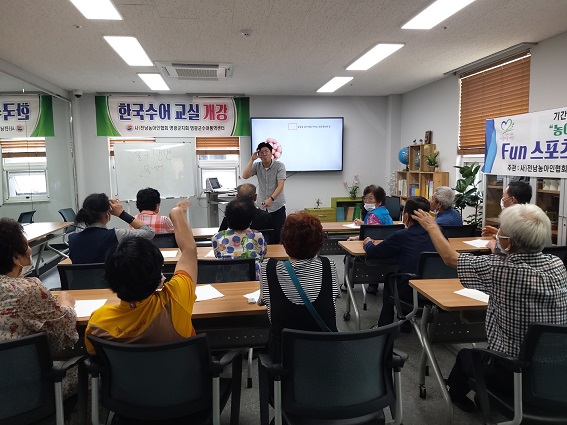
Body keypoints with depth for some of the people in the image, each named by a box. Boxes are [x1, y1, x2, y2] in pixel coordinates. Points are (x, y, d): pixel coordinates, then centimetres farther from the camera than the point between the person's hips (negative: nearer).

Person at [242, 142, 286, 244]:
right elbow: (245, 176, -9)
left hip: (277, 206, -3)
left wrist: (271, 199, -28)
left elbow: (280, 185, -16)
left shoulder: (279, 165, -7)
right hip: (263, 207, 3)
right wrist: (252, 159, -11)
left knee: (278, 236, -3)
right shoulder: (257, 166, 4)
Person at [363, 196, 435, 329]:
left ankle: (385, 325, 38)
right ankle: (406, 323, 41)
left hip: (410, 293, -4)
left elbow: (372, 252, -6)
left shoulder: (402, 236, -15)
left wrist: (368, 243, 19)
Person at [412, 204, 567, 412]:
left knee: (465, 354, 26)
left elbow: (450, 258, -11)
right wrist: (499, 249, 26)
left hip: (513, 374, -4)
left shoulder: (499, 269, -27)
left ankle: (456, 393, 54)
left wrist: (431, 226, 5)